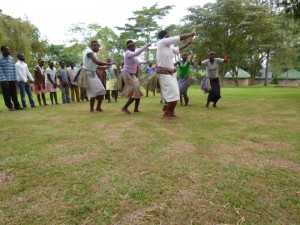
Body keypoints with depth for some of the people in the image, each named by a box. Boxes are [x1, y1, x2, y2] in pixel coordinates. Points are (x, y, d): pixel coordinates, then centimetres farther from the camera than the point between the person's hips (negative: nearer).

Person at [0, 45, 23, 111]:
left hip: (12, 80, 3)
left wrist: (16, 79, 0)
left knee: (14, 94, 6)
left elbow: (14, 69, 7)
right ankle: (10, 106, 13)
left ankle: (17, 106, 13)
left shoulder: (12, 58, 8)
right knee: (7, 94, 3)